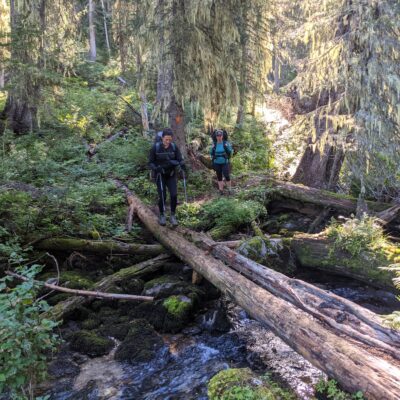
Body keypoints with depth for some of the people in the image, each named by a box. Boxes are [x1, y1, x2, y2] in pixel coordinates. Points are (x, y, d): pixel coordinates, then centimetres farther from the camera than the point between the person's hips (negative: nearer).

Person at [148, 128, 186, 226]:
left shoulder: (174, 147, -5)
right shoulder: (155, 147, -11)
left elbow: (180, 159, -6)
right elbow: (150, 162, -6)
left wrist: (182, 165, -29)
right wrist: (156, 168, -27)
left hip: (171, 174, 2)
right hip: (160, 175, -2)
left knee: (174, 194, -9)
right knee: (162, 196, -5)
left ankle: (172, 216, 8)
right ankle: (162, 215, 18)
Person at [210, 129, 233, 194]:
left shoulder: (226, 143, -5)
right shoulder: (214, 144, 3)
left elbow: (230, 152, -5)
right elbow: (211, 154, 6)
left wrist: (227, 147, -21)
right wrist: (212, 149, -12)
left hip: (225, 163, -3)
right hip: (217, 163, 3)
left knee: (226, 176, -10)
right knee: (219, 177, 8)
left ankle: (230, 189, 4)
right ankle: (221, 190, 18)